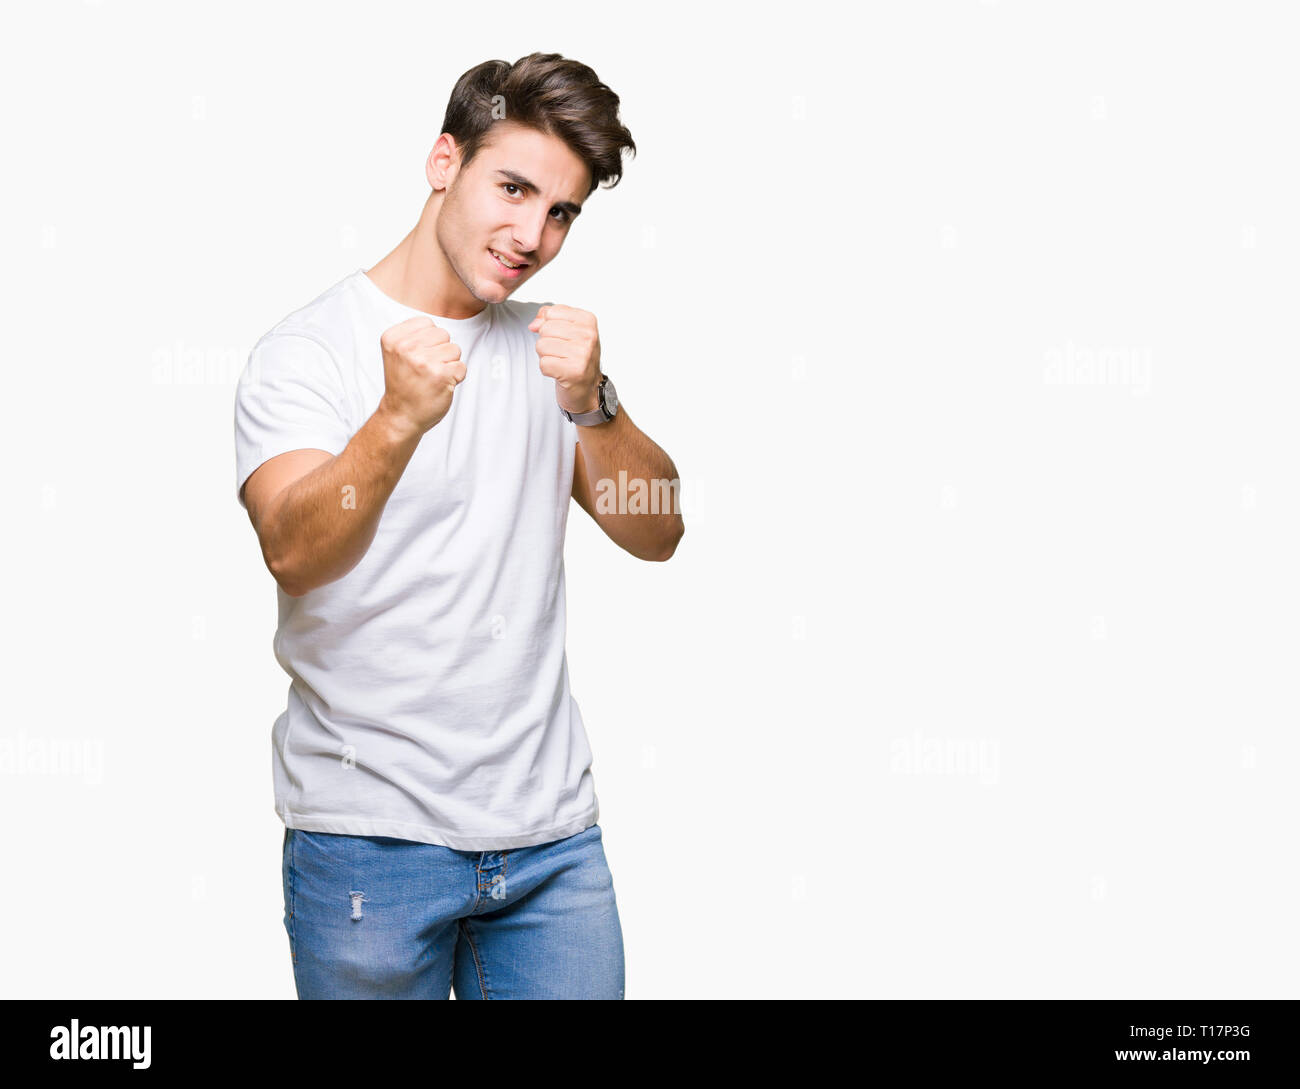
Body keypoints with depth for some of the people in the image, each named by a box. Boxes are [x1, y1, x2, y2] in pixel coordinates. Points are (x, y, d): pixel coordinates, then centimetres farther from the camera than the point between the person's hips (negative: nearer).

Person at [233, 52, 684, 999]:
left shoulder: (547, 346, 11)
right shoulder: (306, 352, -5)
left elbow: (657, 533, 3)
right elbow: (297, 555, -21)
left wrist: (591, 404, -14)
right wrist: (399, 422, -38)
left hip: (551, 826, 4)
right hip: (371, 832, -4)